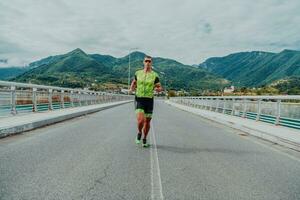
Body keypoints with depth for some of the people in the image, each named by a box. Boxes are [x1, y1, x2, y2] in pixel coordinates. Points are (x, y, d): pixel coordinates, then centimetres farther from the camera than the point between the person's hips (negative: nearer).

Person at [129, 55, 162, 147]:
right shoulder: (138, 73, 6)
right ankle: (139, 133, 16)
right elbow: (134, 82, 24)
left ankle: (144, 139, 31)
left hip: (149, 100, 1)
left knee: (147, 122, 8)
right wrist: (131, 89, 3)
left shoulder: (154, 75, 1)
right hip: (139, 99, 0)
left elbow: (160, 88, 6)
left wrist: (157, 89, -18)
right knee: (140, 120, -18)